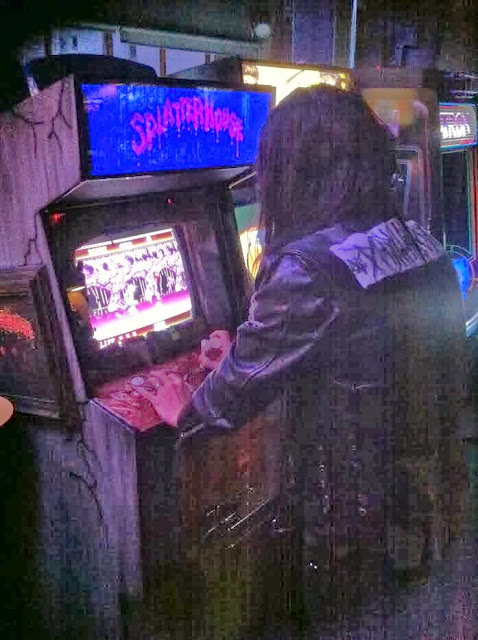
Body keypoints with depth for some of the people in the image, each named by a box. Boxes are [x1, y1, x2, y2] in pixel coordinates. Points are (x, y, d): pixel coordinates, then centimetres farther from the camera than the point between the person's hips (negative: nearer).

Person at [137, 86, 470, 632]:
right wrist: (241, 361, 19)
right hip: (437, 500, 7)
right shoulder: (425, 246, -1)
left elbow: (240, 391, -17)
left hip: (357, 523, -7)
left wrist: (186, 412, 5)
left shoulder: (307, 269, -25)